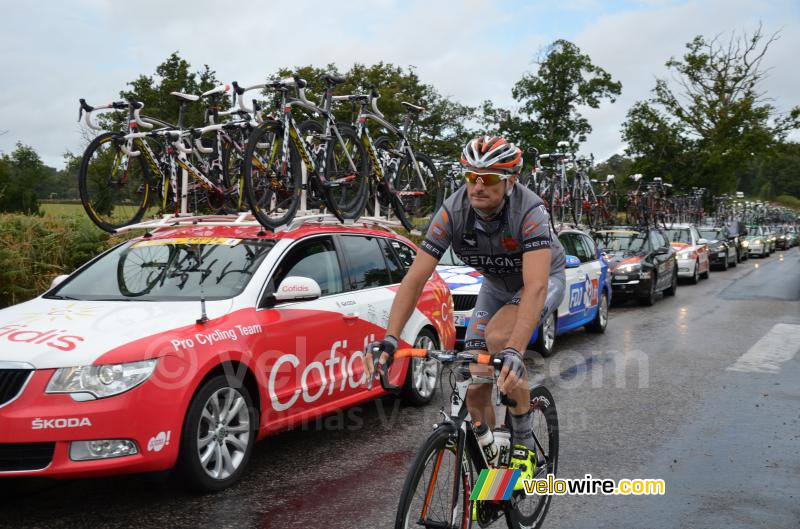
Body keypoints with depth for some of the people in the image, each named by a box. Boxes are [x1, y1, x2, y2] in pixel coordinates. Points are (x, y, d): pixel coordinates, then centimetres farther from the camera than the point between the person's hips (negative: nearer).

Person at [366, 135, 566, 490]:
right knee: (475, 388, -5)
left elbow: (535, 286, -47)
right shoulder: (453, 212, -26)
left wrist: (514, 352, -60)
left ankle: (525, 446, -15)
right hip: (496, 285, 4)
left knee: (497, 336, -34)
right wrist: (390, 338, -40)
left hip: (543, 279, -4)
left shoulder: (530, 211, -36)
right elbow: (415, 277, -28)